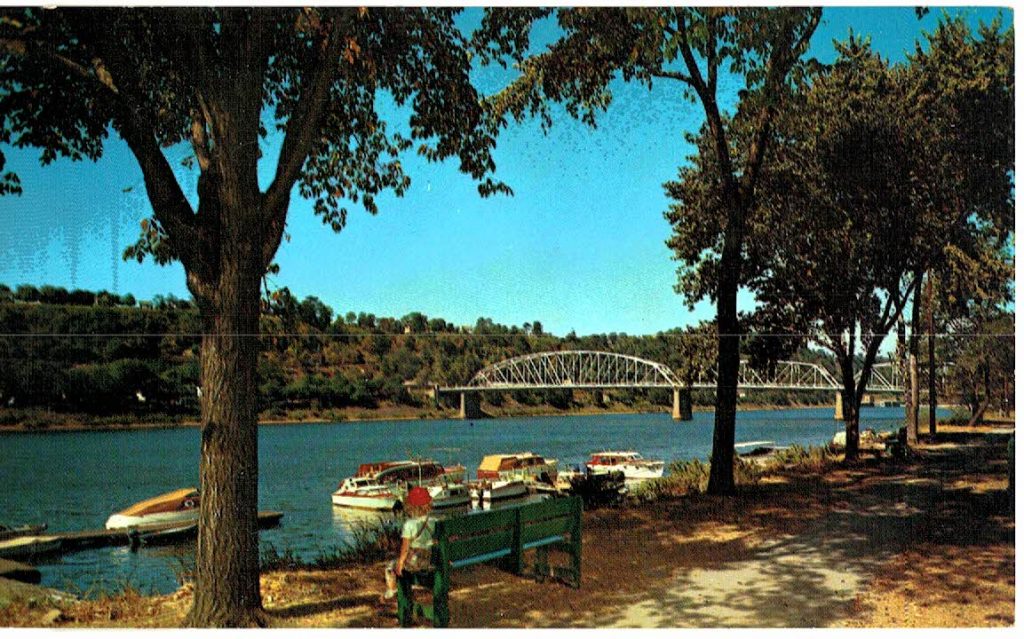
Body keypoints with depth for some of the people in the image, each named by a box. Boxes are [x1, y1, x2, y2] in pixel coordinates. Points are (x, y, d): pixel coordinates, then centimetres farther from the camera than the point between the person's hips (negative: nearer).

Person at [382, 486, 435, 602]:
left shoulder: (408, 525, -18)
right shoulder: (434, 522, -5)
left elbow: (405, 548, -17)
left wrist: (400, 563, -4)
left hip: (414, 562, -5)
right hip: (431, 562, 5)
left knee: (389, 566, 23)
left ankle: (391, 591, 32)